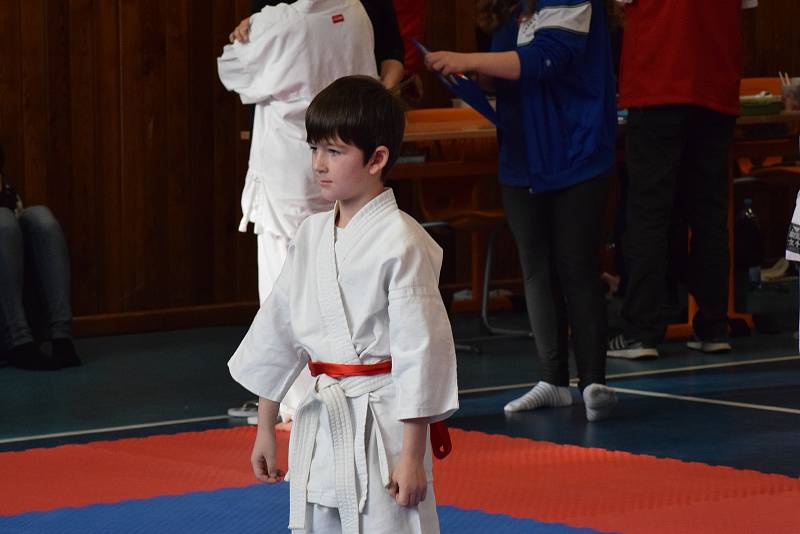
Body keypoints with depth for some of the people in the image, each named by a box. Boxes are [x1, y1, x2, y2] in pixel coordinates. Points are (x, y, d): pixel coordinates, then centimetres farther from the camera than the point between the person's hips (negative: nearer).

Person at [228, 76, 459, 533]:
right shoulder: (312, 235, 8)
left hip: (382, 423, -7)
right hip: (320, 424, 7)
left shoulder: (401, 243, -13)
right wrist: (265, 428, 18)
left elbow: (420, 348, -14)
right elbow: (278, 328, 15)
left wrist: (412, 455, -15)